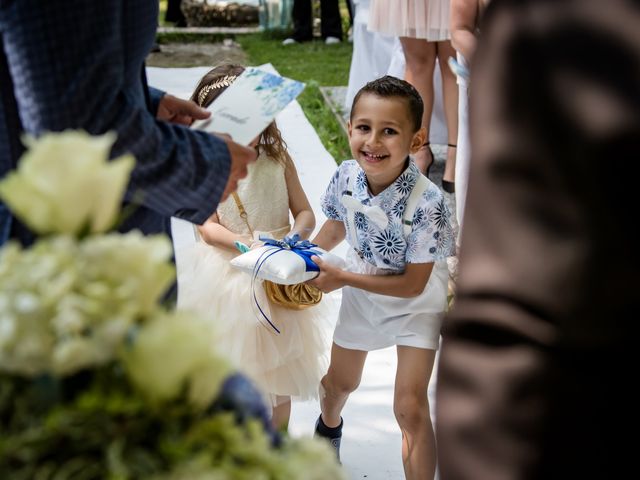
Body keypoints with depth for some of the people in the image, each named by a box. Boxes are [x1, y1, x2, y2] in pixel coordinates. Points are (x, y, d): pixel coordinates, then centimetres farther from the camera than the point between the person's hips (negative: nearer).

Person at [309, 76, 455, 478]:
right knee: (341, 381, 27)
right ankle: (329, 425, 61)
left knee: (410, 407, -11)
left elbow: (413, 284, -28)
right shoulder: (347, 177, -23)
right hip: (362, 294, 5)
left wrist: (343, 278, -28)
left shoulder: (425, 202, -37)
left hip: (415, 304, -5)